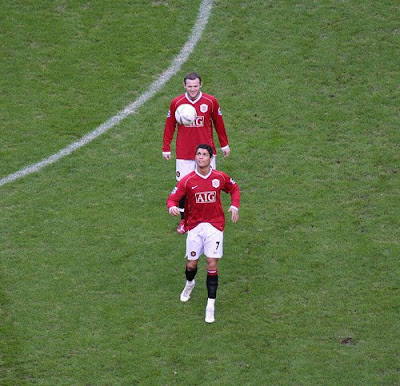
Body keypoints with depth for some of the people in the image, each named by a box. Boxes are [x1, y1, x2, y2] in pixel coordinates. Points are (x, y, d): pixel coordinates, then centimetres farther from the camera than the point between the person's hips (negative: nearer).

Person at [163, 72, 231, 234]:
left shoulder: (211, 101, -2)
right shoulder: (176, 103, -2)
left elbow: (219, 123, 9)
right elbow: (169, 126, 6)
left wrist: (224, 145, 14)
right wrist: (166, 148, 6)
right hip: (184, 152, 0)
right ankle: (184, 220, 15)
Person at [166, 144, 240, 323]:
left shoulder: (220, 177, -4)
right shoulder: (187, 180, -8)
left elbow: (234, 189, 15)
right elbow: (173, 198, -6)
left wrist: (235, 206, -1)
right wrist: (172, 207, -29)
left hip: (215, 226, 0)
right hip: (194, 226, 1)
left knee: (212, 264, -9)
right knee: (191, 264, 6)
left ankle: (211, 305, -2)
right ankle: (189, 284, 44)